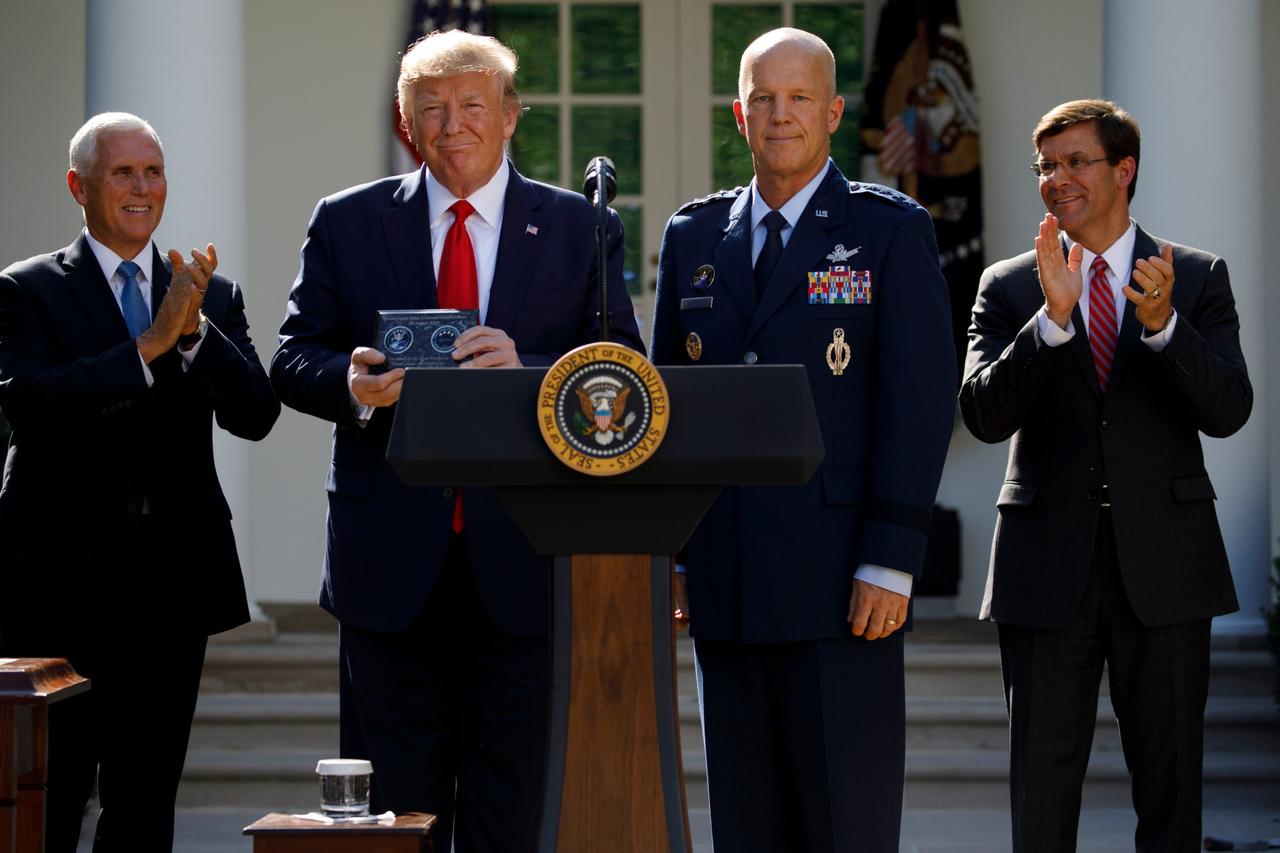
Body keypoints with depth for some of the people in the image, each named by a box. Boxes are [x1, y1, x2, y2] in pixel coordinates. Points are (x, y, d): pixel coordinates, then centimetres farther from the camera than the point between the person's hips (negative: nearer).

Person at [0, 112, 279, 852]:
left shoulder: (216, 297, 11)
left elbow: (255, 416, 0)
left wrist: (195, 331, -16)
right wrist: (150, 344, -21)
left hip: (172, 588, 4)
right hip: (63, 585, -4)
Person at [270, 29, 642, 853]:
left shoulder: (582, 229, 6)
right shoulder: (348, 223, 9)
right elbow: (293, 362, 6)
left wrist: (527, 372, -19)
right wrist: (352, 385, -16)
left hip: (522, 560, -1)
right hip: (393, 562, 1)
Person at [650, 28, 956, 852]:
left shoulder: (890, 230, 1)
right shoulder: (694, 237, 15)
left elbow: (921, 401, -6)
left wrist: (890, 563, -13)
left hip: (839, 584, -4)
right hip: (725, 584, 4)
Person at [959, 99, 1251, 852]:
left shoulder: (1198, 279, 5)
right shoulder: (1010, 288, 5)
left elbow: (1228, 412, -6)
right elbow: (984, 415, -8)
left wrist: (1163, 324, -22)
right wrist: (1052, 319, -21)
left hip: (1163, 563, 0)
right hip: (1050, 564, 0)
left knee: (1171, 780, 6)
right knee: (1043, 786, 3)